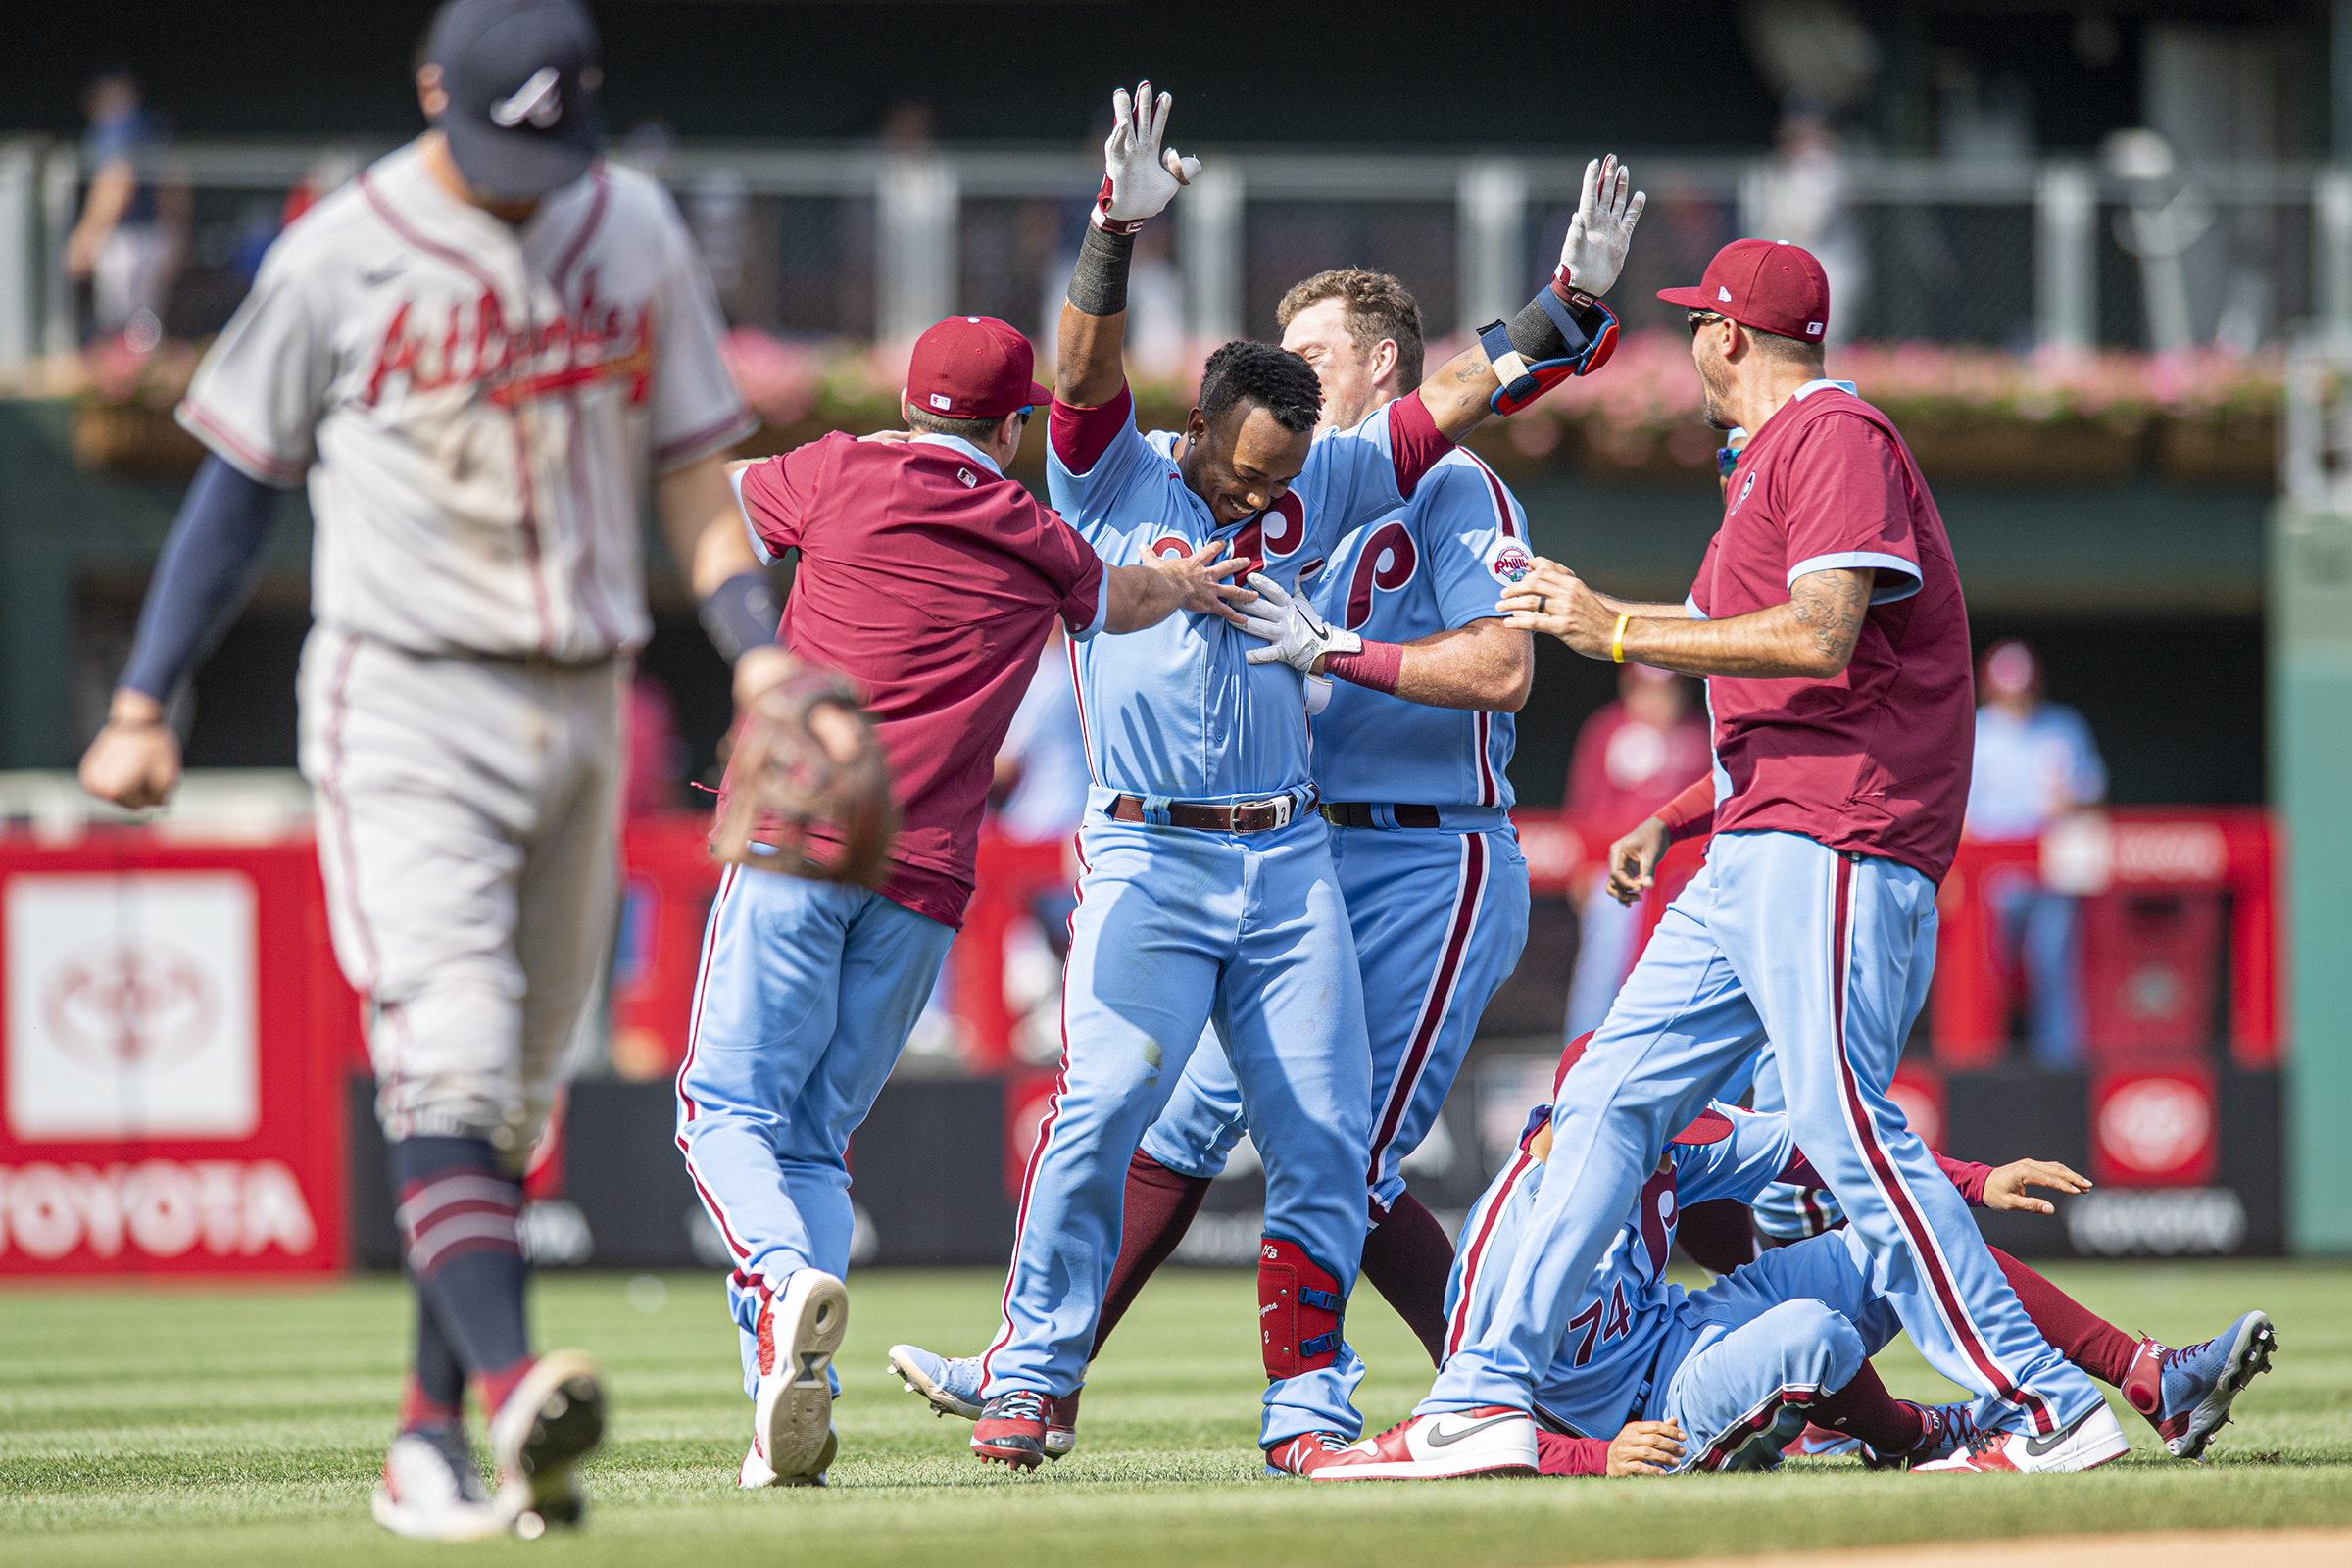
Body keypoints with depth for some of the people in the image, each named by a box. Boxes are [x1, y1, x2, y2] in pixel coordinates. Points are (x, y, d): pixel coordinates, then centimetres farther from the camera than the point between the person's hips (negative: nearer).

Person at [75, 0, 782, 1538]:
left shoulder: (637, 232, 6)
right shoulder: (341, 256, -4)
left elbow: (693, 467, 11)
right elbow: (241, 480, 2)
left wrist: (766, 660, -2)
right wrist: (145, 704, -1)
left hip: (580, 709, 5)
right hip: (405, 703, -5)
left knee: (520, 1091, 6)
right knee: (449, 1051, -20)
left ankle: (432, 1437, 11)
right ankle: (507, 1379, -35)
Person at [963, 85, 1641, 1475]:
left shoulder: (1320, 486, 9)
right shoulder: (1114, 479, -1)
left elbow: (1466, 393, 6)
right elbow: (1088, 367, -19)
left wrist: (1577, 296, -8)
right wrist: (1119, 233, -36)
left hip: (1293, 865, 4)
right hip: (1148, 863, -4)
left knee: (1327, 1143, -2)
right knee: (1103, 1110, -19)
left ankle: (1308, 1407, 4)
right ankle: (1033, 1377, -10)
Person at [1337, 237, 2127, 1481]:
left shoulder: (1832, 434, -6)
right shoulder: (1772, 459, 25)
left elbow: (1821, 640, -20)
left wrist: (1618, 630, -14)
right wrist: (1681, 817, 23)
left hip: (1834, 854, -10)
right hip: (1753, 861, 10)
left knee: (1848, 1133, -17)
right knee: (1608, 1101, 6)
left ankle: (2046, 1411, -15)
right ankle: (1486, 1400, 5)